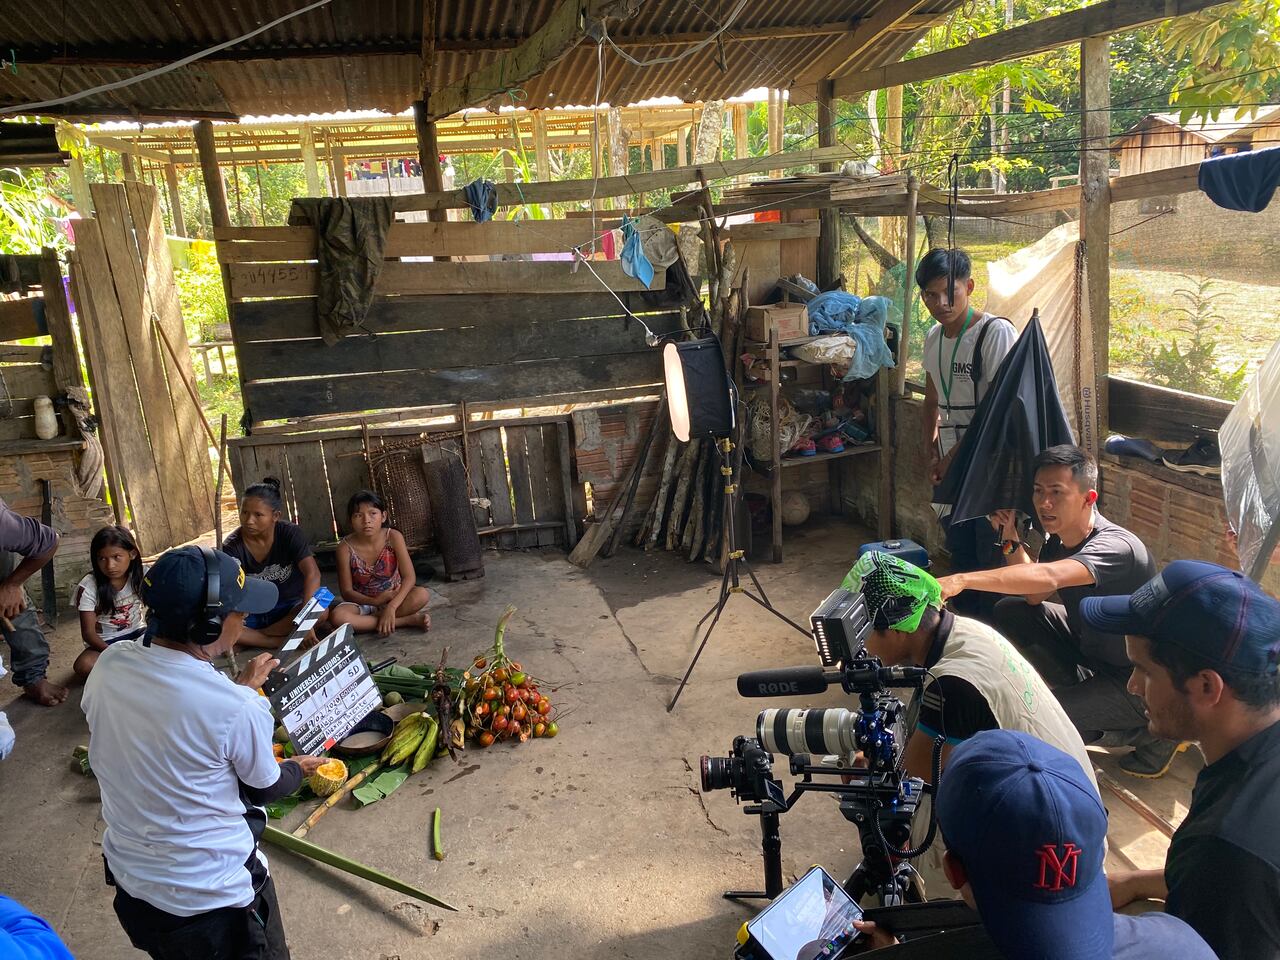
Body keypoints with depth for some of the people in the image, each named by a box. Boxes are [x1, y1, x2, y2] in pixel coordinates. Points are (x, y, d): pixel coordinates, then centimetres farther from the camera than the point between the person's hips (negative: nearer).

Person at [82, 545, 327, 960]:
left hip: (129, 879, 6)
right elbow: (265, 788, -10)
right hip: (212, 897, -6)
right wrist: (299, 768, 11)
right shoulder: (238, 709, -31)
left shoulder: (109, 664, -15)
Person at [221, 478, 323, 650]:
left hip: (290, 607, 0)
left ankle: (251, 638, -19)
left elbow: (312, 574, -27)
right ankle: (286, 642, -27)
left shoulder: (290, 533, -15)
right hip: (252, 612, 1)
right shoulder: (232, 546, -11)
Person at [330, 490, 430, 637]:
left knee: (422, 595, -30)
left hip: (393, 598, -1)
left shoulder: (393, 537, -15)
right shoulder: (346, 547, -14)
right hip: (363, 602, 1)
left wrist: (391, 607, -34)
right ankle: (409, 620, -28)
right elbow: (346, 591, -9)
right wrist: (375, 601, -25)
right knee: (337, 616, -33)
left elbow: (409, 577, -20)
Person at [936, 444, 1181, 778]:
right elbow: (1035, 597, 2)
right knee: (1009, 613, 0)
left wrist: (961, 580, -56)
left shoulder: (1116, 547, -31)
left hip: (1140, 680, -8)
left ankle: (1154, 732, 1)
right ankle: (1083, 693, 11)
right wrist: (1011, 540, -12)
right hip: (1091, 648, 8)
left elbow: (1047, 577, -48)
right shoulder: (1060, 537, -4)